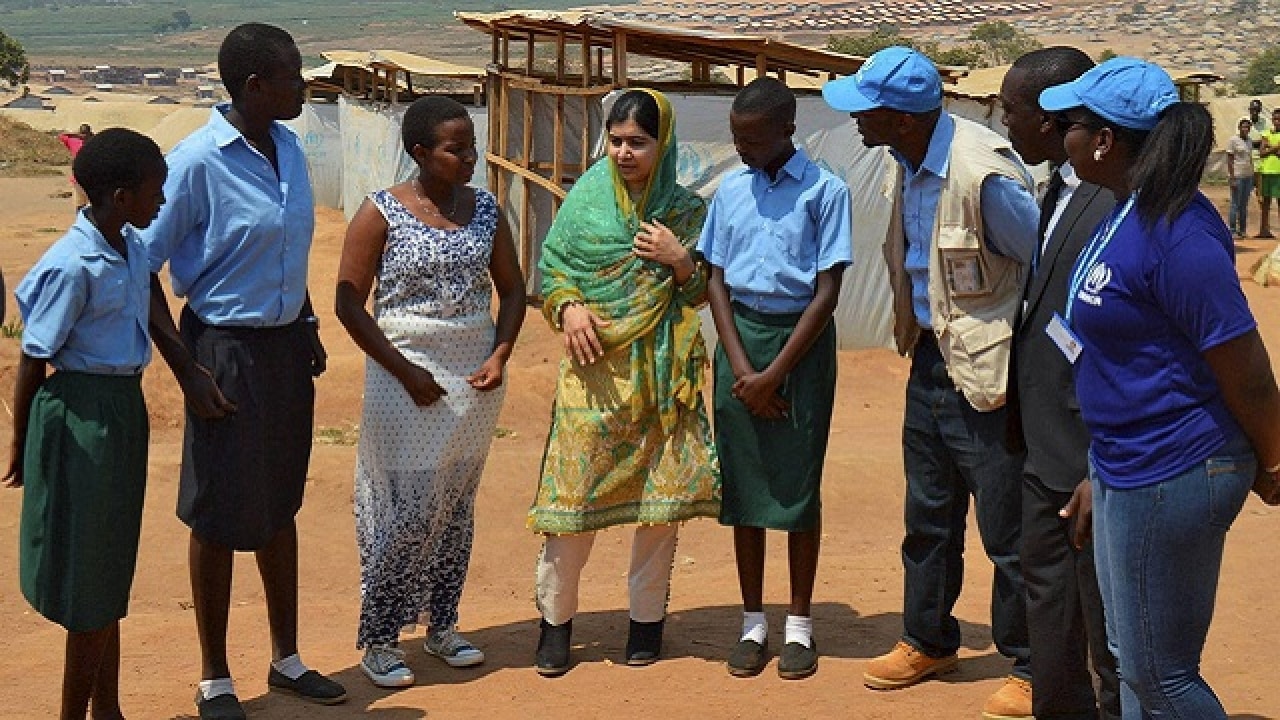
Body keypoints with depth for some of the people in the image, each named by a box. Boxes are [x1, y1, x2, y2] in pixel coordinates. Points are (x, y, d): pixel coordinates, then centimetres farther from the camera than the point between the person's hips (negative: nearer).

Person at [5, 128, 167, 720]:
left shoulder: (132, 245, 3)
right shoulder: (72, 267, -21)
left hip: (126, 410, 8)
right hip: (82, 419, -8)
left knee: (112, 570, 17)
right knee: (89, 581, 1)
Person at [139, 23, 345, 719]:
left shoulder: (288, 147, 4)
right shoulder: (196, 161, -19)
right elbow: (142, 269, -17)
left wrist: (307, 324, 15)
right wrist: (187, 370, -18)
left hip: (286, 347, 7)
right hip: (227, 348, -7)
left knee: (279, 504, 18)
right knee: (219, 516, 5)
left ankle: (286, 657, 33)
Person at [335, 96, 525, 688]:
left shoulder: (484, 208, 5)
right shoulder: (382, 212, -9)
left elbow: (511, 288, 13)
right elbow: (349, 303, -10)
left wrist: (500, 355, -4)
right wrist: (406, 373, -14)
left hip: (476, 377, 5)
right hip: (408, 377, -5)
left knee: (457, 505, 13)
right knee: (409, 511, -5)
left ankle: (442, 626, 27)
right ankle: (378, 639, 10)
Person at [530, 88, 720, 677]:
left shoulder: (687, 210, 4)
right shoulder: (588, 196, 4)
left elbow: (706, 290, 8)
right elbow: (551, 263, 7)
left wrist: (678, 261, -11)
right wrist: (567, 307, -11)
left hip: (660, 373, 1)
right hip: (594, 368, -1)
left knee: (659, 495, 5)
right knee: (574, 491, -2)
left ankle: (647, 617, 21)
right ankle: (555, 618, 13)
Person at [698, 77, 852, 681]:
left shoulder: (824, 191, -6)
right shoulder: (731, 188, 7)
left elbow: (827, 293, -8)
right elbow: (716, 281, 6)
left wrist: (774, 375, -11)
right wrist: (741, 366, -6)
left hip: (801, 338, -3)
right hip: (738, 335, 4)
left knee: (798, 485, 2)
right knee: (742, 483, 6)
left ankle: (800, 625, 14)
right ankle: (753, 624, 16)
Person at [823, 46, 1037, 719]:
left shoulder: (985, 173, -25)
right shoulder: (908, 164, 3)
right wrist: (914, 333, 15)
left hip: (988, 373, -9)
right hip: (930, 362, 9)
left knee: (1008, 531, 3)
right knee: (928, 517, 20)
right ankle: (927, 640, 37)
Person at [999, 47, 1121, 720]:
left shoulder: (1120, 203, -21)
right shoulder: (1058, 190, 9)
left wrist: (1106, 473, -21)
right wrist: (1021, 424, 14)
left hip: (1095, 461, -9)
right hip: (1045, 451, 10)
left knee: (1113, 639, 4)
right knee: (1049, 613, 22)